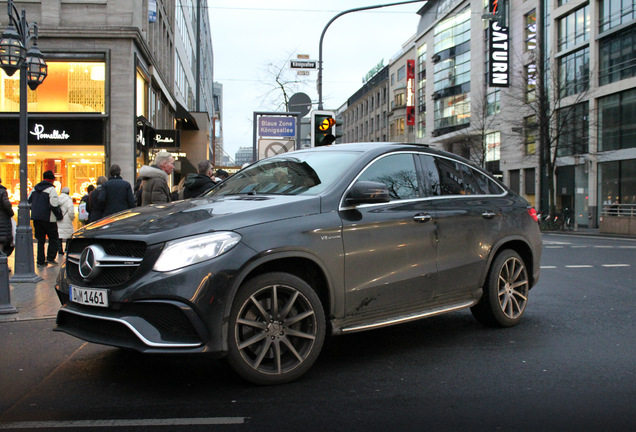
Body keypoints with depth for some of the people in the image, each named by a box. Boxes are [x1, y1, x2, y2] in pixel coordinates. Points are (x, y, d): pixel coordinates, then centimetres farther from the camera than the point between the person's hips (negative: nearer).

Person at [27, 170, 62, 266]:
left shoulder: (35, 188, 12)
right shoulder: (51, 189, -11)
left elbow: (29, 201, 19)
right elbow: (54, 205, -18)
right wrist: (59, 216, -6)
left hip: (36, 218, 6)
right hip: (48, 219, -6)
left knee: (40, 240, 11)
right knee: (53, 238, 7)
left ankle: (41, 261, 10)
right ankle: (50, 258, -1)